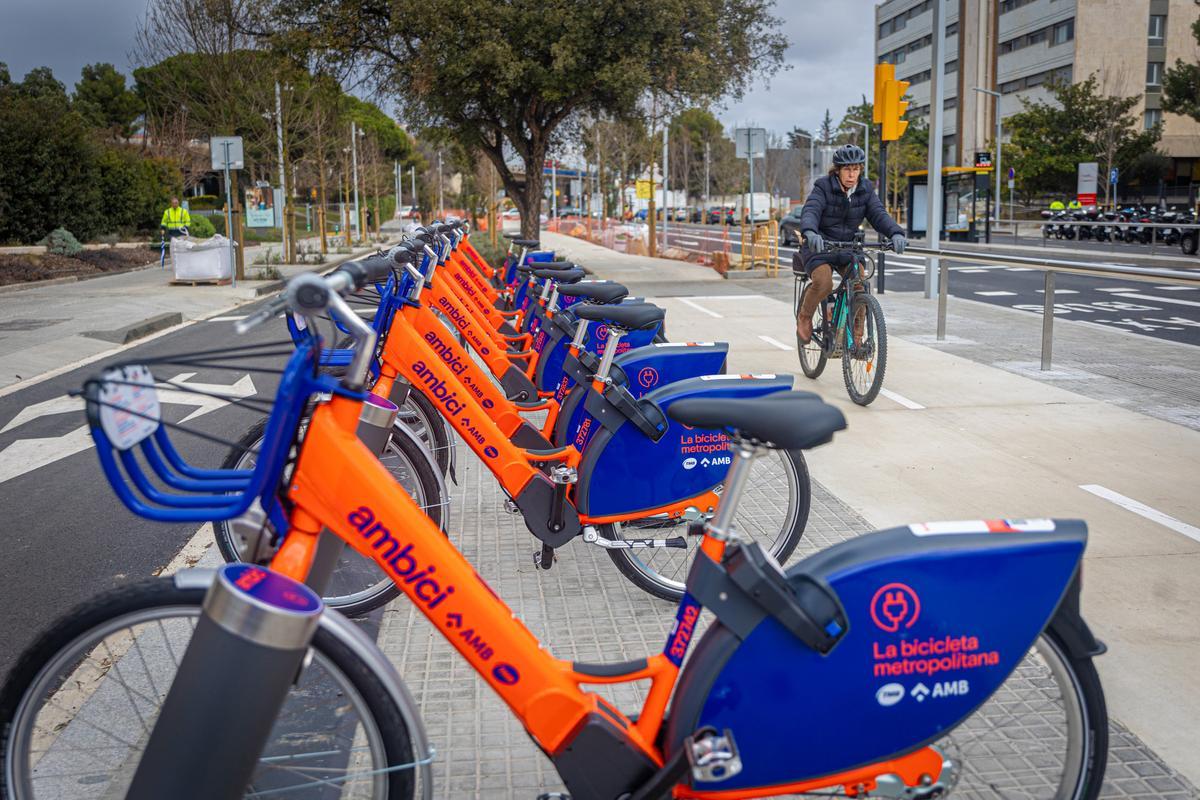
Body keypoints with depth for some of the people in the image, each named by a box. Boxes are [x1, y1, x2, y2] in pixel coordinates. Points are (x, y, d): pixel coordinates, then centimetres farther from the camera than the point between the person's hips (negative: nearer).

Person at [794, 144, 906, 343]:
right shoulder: (823, 187, -13)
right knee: (823, 283, -29)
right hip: (819, 245, -4)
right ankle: (804, 317, 1)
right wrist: (810, 232, -52)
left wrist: (896, 233, -32)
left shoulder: (865, 189, -1)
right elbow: (810, 211, -29)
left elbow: (878, 214, -11)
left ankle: (856, 337, -4)